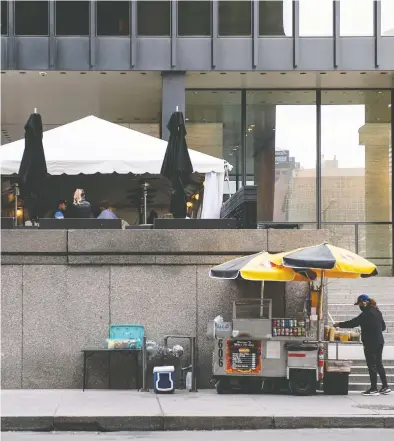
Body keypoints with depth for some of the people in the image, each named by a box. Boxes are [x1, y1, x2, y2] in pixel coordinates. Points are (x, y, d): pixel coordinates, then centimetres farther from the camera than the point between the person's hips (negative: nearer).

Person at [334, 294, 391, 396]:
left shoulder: (366, 314, -17)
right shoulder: (377, 312, 10)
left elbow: (353, 323, -16)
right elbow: (383, 326, 17)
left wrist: (339, 324, -6)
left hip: (370, 343, -9)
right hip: (379, 341, 9)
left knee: (371, 365, -2)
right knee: (378, 364, 16)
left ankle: (373, 389, 0)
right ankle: (385, 386, 17)